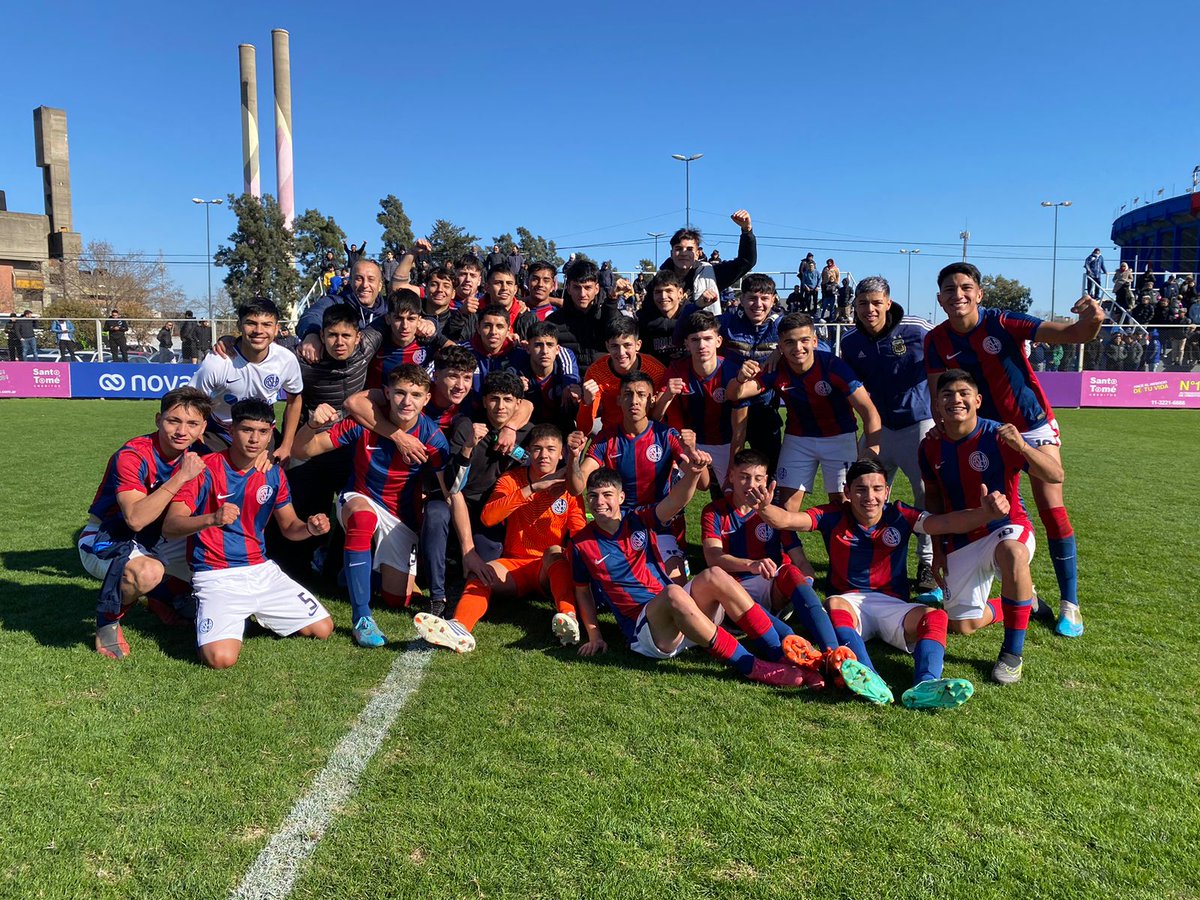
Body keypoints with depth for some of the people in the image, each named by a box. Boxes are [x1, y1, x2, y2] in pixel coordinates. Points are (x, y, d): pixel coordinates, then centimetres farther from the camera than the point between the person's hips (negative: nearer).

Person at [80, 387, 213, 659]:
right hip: (103, 541, -7)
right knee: (148, 572, -38)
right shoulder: (133, 456, -27)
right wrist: (181, 477, -40)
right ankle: (107, 621, -7)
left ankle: (161, 598, 23)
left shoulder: (196, 453, -8)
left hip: (153, 540, 7)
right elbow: (136, 519, -36)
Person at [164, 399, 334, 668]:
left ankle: (256, 614, 23)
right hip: (217, 577, -5)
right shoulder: (205, 469, -10)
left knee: (323, 629, 1)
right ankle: (218, 620, 9)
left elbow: (289, 527, 15)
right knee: (221, 658, -27)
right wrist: (212, 519, -36)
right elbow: (169, 528, -17)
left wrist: (310, 528, -9)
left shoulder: (273, 473, 6)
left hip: (263, 571, 5)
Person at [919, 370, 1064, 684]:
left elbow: (1055, 476, -23)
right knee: (962, 625, 3)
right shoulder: (931, 447, -5)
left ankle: (1013, 652, -25)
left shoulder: (997, 437, -18)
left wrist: (1021, 446, -40)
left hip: (1008, 527, -4)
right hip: (961, 540, 5)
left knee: (1012, 552, -42)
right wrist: (938, 548, 7)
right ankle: (1016, 604, 36)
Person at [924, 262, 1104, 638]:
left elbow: (1070, 334, -28)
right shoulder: (936, 341, -10)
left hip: (1034, 427, -3)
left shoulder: (1002, 323, -20)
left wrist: (1089, 321, -49)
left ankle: (1069, 603, 4)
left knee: (1052, 511, -7)